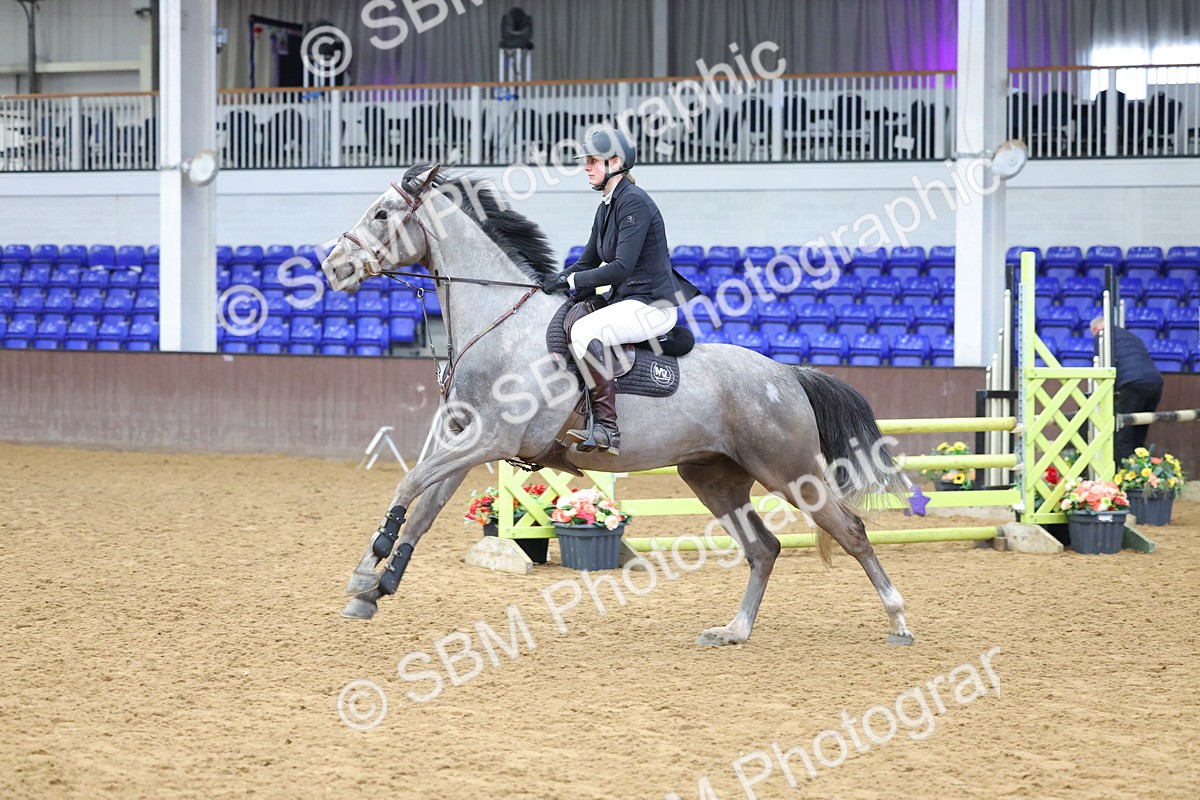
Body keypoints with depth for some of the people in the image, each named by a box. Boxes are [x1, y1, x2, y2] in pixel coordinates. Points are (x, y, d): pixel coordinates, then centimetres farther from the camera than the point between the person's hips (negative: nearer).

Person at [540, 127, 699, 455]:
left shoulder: (634, 202, -17)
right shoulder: (606, 207, 13)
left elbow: (622, 267, -24)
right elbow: (588, 262, 19)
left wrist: (570, 280, -20)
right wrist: (555, 282, 2)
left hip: (654, 305, -11)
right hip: (625, 300, 11)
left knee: (584, 330, -30)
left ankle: (607, 427, -31)